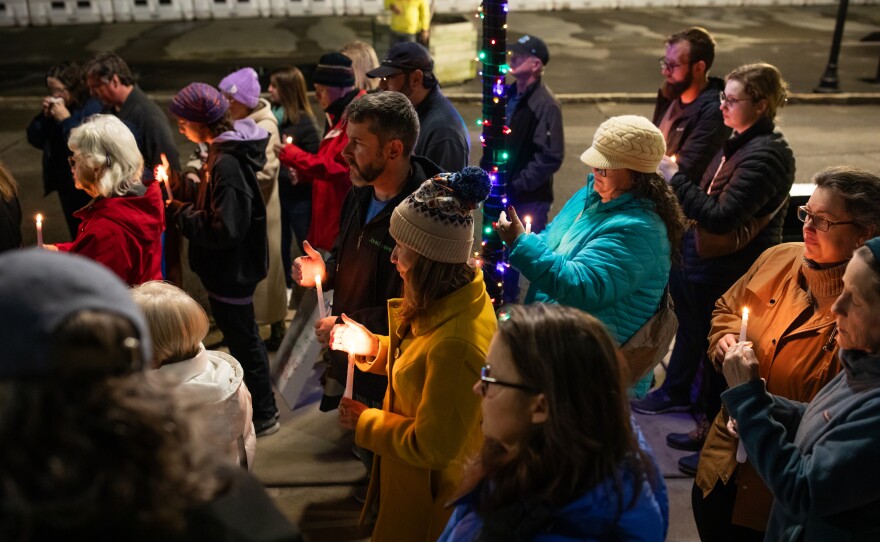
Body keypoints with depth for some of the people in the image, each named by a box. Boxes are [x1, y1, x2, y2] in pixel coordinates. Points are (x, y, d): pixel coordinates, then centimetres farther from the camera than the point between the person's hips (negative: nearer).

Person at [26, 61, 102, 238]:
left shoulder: (92, 108, -18)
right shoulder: (54, 108, 6)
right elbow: (35, 140, 9)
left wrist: (66, 119, -25)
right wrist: (44, 116, -6)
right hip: (65, 183, 8)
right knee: (77, 237, 22)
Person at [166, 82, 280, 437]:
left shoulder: (227, 163, -26)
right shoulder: (225, 151, 4)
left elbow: (224, 229, -29)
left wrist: (179, 213, -18)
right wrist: (181, 187, 2)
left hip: (231, 271, -10)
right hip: (233, 266, 10)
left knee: (243, 340, 6)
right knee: (243, 337, 22)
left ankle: (264, 415, 24)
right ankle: (259, 406, 40)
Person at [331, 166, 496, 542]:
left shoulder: (456, 344, -38)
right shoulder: (457, 297, -10)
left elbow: (431, 446, -28)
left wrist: (365, 422, -15)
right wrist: (372, 347, -7)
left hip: (430, 496, -8)